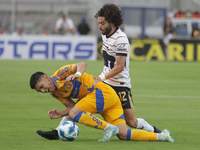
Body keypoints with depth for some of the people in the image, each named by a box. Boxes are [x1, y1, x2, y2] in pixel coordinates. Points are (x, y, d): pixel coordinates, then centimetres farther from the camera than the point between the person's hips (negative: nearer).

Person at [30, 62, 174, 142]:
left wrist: (78, 73, -34)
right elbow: (72, 107, 15)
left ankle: (109, 128, -16)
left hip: (103, 91, -9)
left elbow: (82, 64, -14)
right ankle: (160, 136, -6)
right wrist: (60, 114, -2)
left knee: (74, 114, -18)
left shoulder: (61, 74, -8)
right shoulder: (55, 93, 15)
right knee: (123, 134, -5)